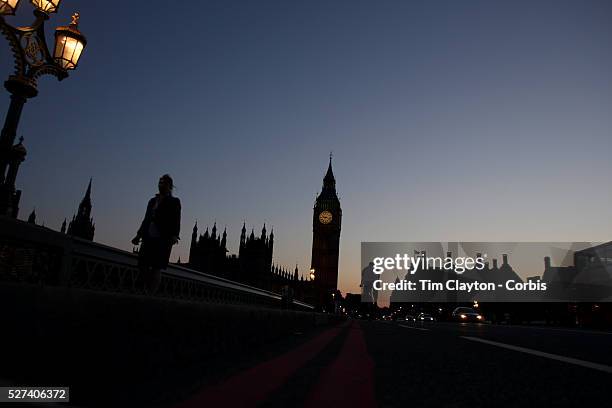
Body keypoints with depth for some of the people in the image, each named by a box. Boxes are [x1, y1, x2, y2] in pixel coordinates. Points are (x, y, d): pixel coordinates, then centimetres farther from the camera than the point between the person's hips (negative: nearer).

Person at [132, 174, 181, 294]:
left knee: (157, 267, -8)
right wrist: (139, 235, 16)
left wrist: (174, 235, -20)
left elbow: (176, 221, -5)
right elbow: (146, 219, 23)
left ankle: (150, 294, -5)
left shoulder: (174, 202, 4)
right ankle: (149, 288, 19)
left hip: (163, 239, -5)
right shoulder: (152, 201, 21)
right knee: (142, 264, 0)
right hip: (149, 238, 6)